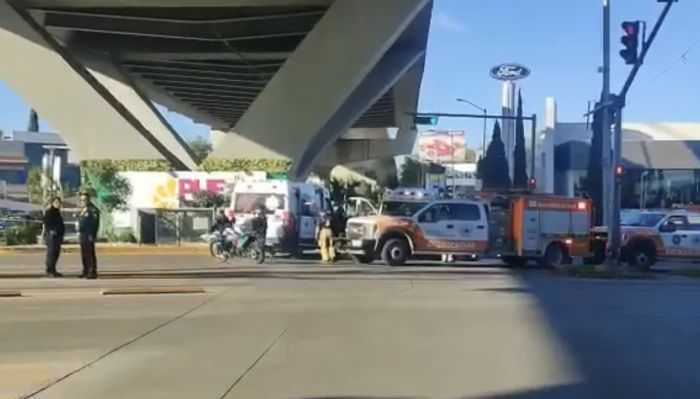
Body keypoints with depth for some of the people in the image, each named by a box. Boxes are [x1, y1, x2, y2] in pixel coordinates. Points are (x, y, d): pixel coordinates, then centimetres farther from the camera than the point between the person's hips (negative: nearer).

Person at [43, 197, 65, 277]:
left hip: (57, 236, 9)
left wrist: (61, 234, 18)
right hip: (51, 235, -9)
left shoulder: (58, 213, 20)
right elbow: (46, 223, -15)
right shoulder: (49, 212, -6)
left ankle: (53, 270, 16)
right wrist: (50, 231, -23)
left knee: (56, 253, 10)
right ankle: (49, 271, -7)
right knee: (51, 253, -10)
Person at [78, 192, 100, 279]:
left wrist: (92, 235, -20)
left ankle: (93, 272, -8)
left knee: (90, 254, -9)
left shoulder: (93, 210, -10)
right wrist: (79, 232, 14)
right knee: (84, 254, 12)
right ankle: (86, 271, 19)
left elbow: (95, 223, -16)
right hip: (83, 235, 9)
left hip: (89, 235, -9)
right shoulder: (83, 210, 18)